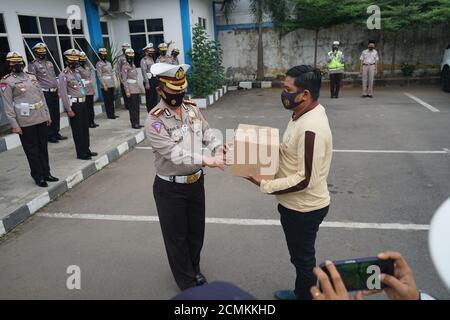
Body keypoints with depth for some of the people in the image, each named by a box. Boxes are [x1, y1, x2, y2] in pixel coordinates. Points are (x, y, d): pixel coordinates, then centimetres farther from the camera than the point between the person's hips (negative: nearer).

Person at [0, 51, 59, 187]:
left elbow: (42, 96, 16)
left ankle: (46, 173, 24)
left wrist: (47, 114, 13)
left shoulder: (32, 76, 13)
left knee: (43, 147, 12)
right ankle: (38, 176, 15)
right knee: (32, 150, 4)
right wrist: (14, 125, -11)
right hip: (25, 122, -5)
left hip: (41, 119, 5)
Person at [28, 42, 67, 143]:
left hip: (54, 92, 7)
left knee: (56, 114, 11)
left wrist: (58, 90, 17)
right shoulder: (33, 65, -5)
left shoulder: (49, 63, 17)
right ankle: (50, 135, 7)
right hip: (45, 93, -7)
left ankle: (56, 133, 21)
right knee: (48, 115, -2)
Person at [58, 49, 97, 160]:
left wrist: (84, 102, 16)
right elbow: (63, 93, -15)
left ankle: (86, 150, 26)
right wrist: (69, 109, -17)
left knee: (85, 128, 14)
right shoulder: (64, 75, -10)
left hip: (82, 103, 8)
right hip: (74, 105, -8)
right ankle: (81, 153, 9)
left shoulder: (77, 72, 14)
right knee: (78, 130, 0)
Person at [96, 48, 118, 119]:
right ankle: (109, 115, 3)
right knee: (107, 100, -2)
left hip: (111, 85, 7)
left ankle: (113, 113, 17)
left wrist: (114, 83, 14)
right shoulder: (99, 64, -6)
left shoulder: (108, 63, 16)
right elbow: (99, 76, -11)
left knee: (112, 99, 10)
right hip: (105, 86, -7)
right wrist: (104, 85, -17)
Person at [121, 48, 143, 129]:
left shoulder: (133, 65, 15)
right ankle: (134, 124, 2)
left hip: (136, 89, 8)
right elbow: (124, 80, -13)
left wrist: (139, 88, 18)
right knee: (133, 107, -5)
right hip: (131, 90, -8)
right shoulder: (125, 66, -9)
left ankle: (137, 123, 15)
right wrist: (127, 91, -18)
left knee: (137, 106, 9)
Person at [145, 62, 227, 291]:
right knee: (177, 236, 12)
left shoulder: (192, 108, 1)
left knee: (196, 230, 22)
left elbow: (207, 131, 3)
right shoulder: (154, 121, -20)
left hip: (196, 182, 6)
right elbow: (173, 153, -29)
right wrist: (206, 160, -36)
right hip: (170, 188, -6)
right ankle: (187, 281, 34)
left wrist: (219, 147, -18)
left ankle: (194, 269, 47)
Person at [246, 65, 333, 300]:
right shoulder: (305, 113, 2)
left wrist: (264, 185, -24)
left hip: (303, 208, -10)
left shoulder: (311, 128, -30)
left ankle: (306, 296, 39)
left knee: (304, 259, 14)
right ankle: (300, 293, 51)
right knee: (301, 257, 28)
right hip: (298, 204, 10)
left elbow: (305, 179, -29)